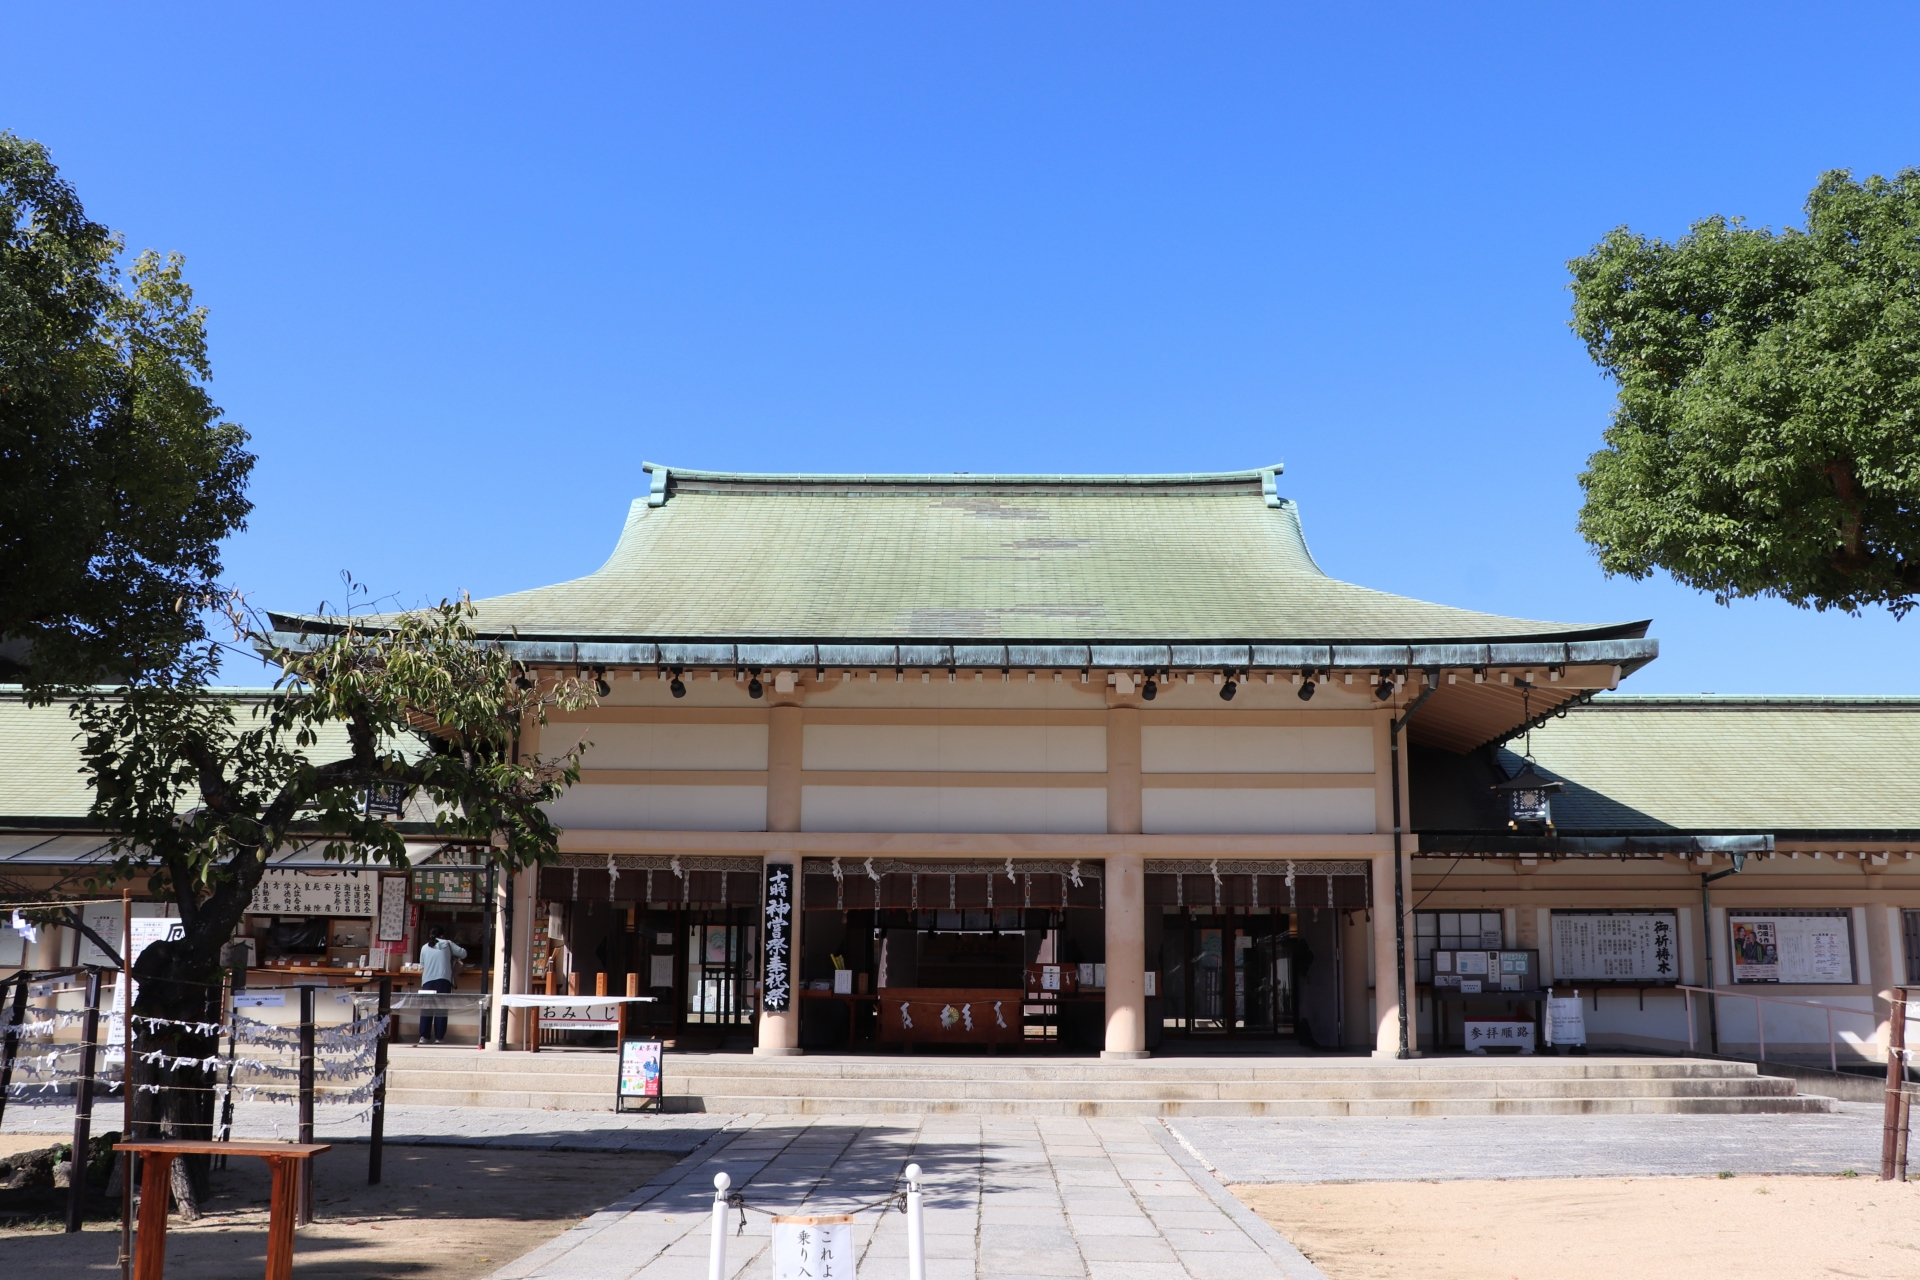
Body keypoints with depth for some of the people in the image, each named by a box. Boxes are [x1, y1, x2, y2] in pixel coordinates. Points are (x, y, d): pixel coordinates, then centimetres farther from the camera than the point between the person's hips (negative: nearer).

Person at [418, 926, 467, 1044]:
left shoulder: (424, 948, 17)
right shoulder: (447, 944, 9)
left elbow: (422, 967, 20)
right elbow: (463, 953, 7)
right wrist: (454, 957, 26)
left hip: (427, 981, 2)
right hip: (443, 980, -2)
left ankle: (424, 1037, 0)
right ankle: (438, 1038, -6)